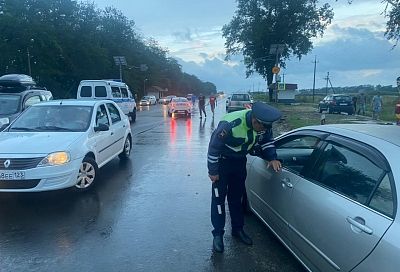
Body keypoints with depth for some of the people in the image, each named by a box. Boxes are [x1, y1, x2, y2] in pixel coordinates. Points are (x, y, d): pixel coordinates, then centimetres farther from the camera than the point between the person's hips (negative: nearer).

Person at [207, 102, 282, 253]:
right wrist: (213, 171, -18)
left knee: (237, 196, 14)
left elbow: (267, 141, 3)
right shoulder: (230, 125, -37)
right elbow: (214, 147, -26)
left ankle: (238, 229, 29)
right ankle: (218, 234, 10)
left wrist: (272, 158, -13)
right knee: (219, 196, -2)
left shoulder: (264, 124, -18)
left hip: (240, 160, 5)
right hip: (222, 160, -5)